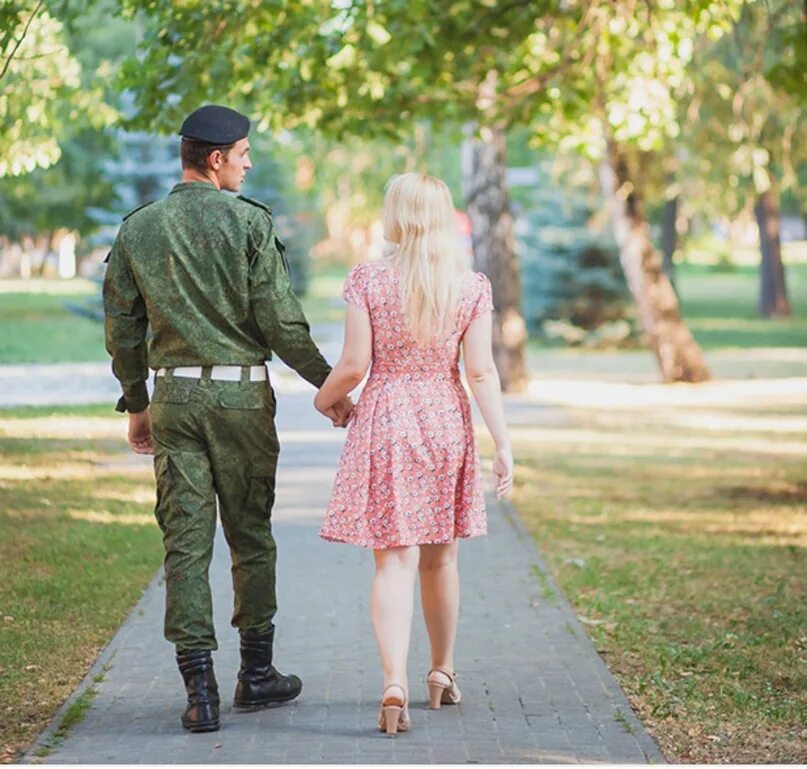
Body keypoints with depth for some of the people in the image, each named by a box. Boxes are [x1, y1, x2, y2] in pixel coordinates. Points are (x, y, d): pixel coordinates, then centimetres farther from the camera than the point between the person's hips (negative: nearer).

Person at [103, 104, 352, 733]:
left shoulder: (137, 229, 5)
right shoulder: (249, 221, -7)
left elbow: (122, 329, 9)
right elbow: (280, 321, -9)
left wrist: (136, 404, 19)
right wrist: (327, 383, 2)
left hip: (173, 395, 3)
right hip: (241, 395, -3)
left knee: (186, 542, 2)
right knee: (251, 536, 11)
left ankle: (200, 687, -1)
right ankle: (257, 673, 20)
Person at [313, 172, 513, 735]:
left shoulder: (368, 280, -7)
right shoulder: (472, 287, -2)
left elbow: (354, 365, -7)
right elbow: (481, 371, -5)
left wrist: (325, 398, 13)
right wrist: (503, 443, -2)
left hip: (384, 421, -2)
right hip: (447, 421, 2)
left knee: (394, 559, -3)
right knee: (440, 557, 17)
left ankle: (395, 684, -19)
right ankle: (443, 673, 31)